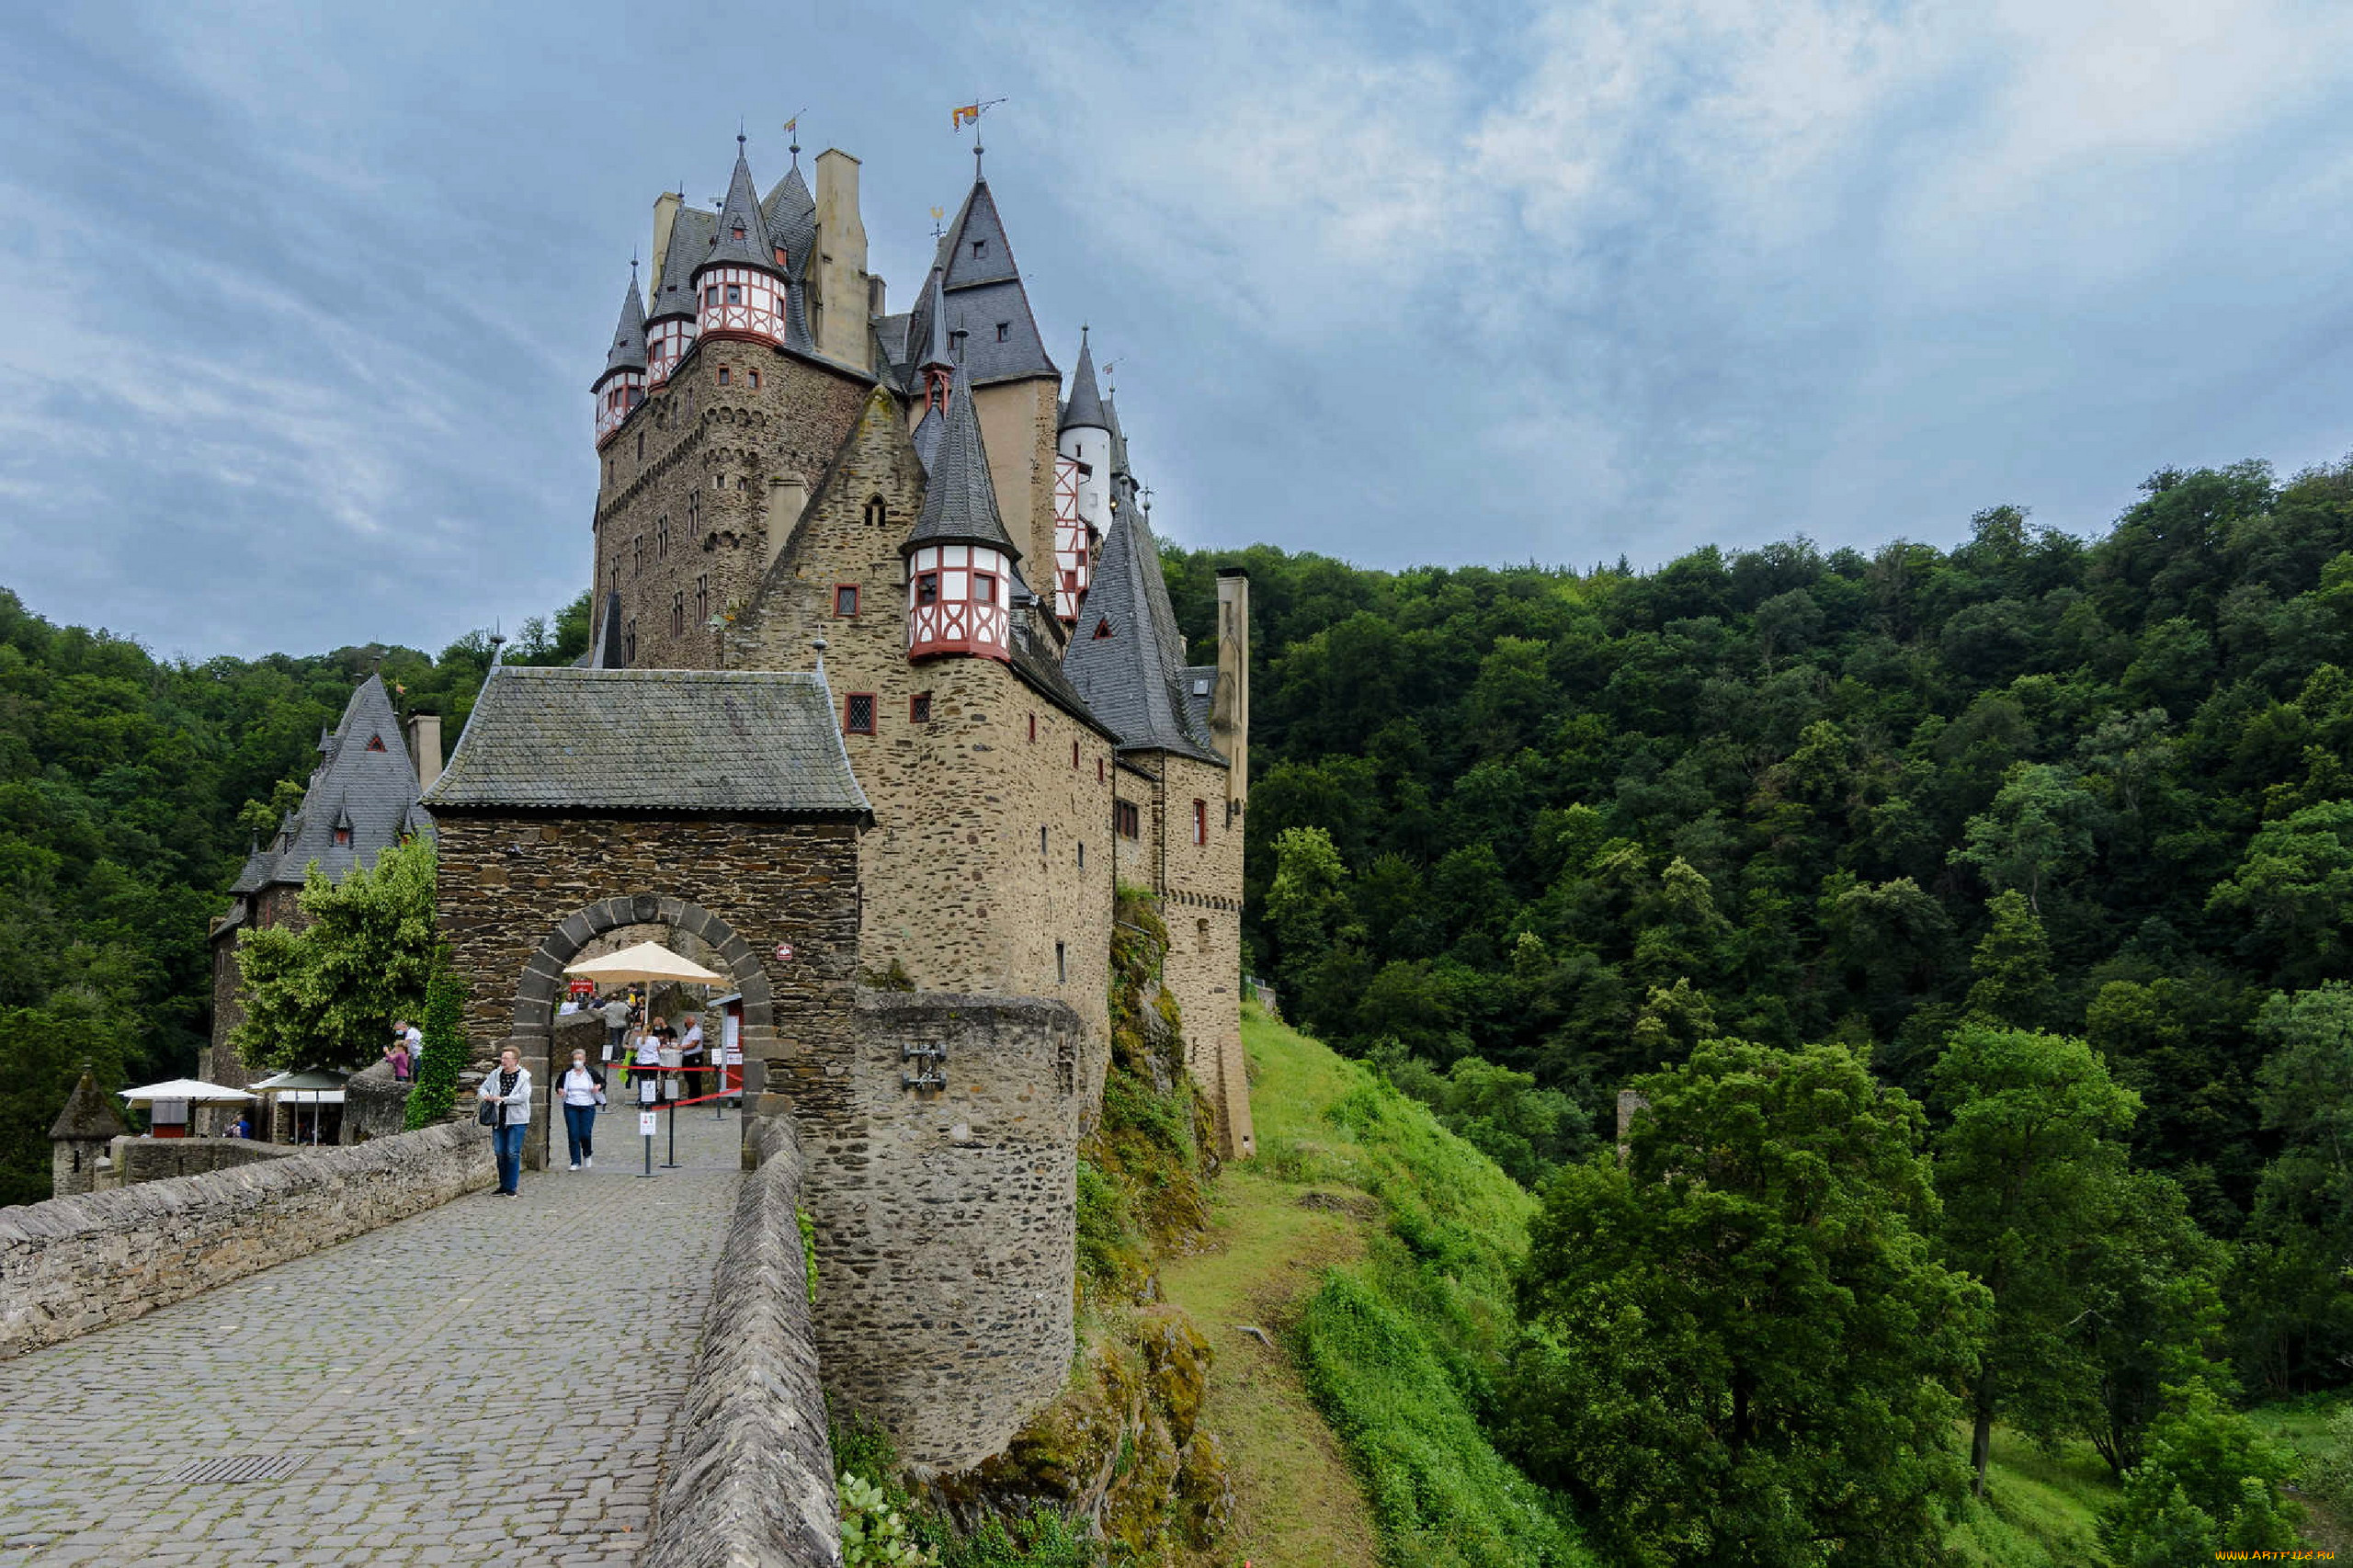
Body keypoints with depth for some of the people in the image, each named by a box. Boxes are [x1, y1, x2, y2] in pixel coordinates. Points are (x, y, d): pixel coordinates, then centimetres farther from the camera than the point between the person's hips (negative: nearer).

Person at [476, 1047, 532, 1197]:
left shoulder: (524, 1076, -6)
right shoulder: (495, 1074, 8)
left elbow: (523, 1096, -15)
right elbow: (483, 1088, 16)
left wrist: (503, 1099, -18)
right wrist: (485, 1096, -7)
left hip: (516, 1120, -5)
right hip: (498, 1120, 5)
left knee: (513, 1153, -4)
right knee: (500, 1153, 8)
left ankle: (511, 1187, 2)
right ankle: (503, 1185, 20)